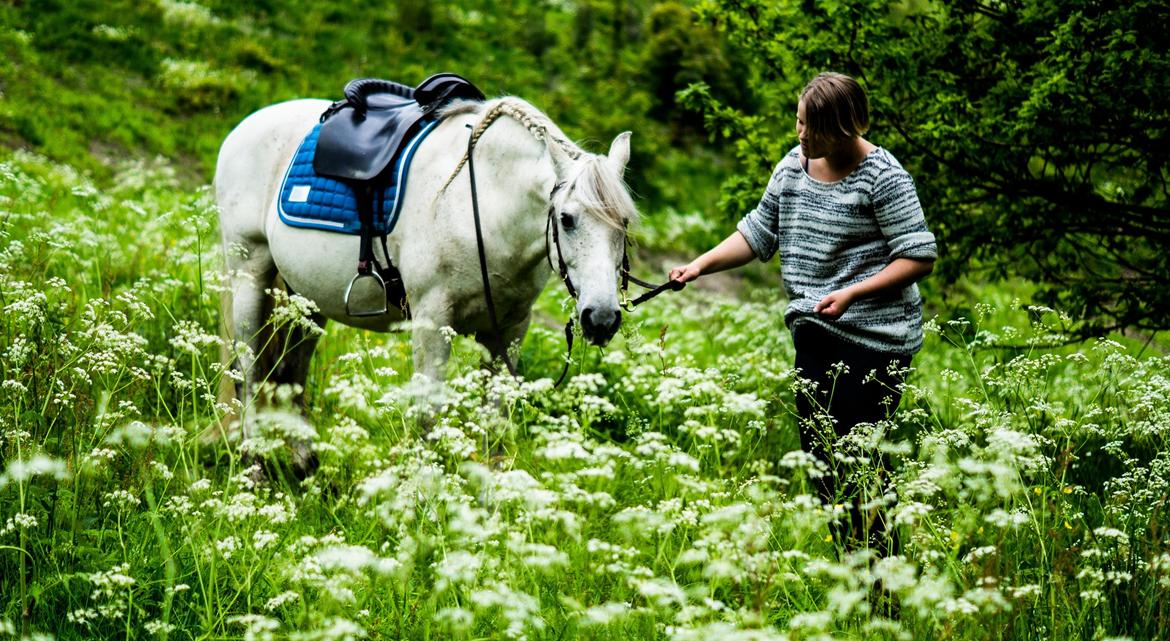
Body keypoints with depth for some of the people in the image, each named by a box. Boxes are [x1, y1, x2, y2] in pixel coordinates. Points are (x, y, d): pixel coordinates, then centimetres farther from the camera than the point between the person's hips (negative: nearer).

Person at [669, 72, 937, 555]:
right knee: (818, 451, 10)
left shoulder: (882, 177, -12)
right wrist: (702, 265, 3)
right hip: (814, 336, 8)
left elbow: (920, 256, -13)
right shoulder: (794, 165, 9)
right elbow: (758, 235, 17)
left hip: (873, 338, -8)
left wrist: (852, 293, -21)